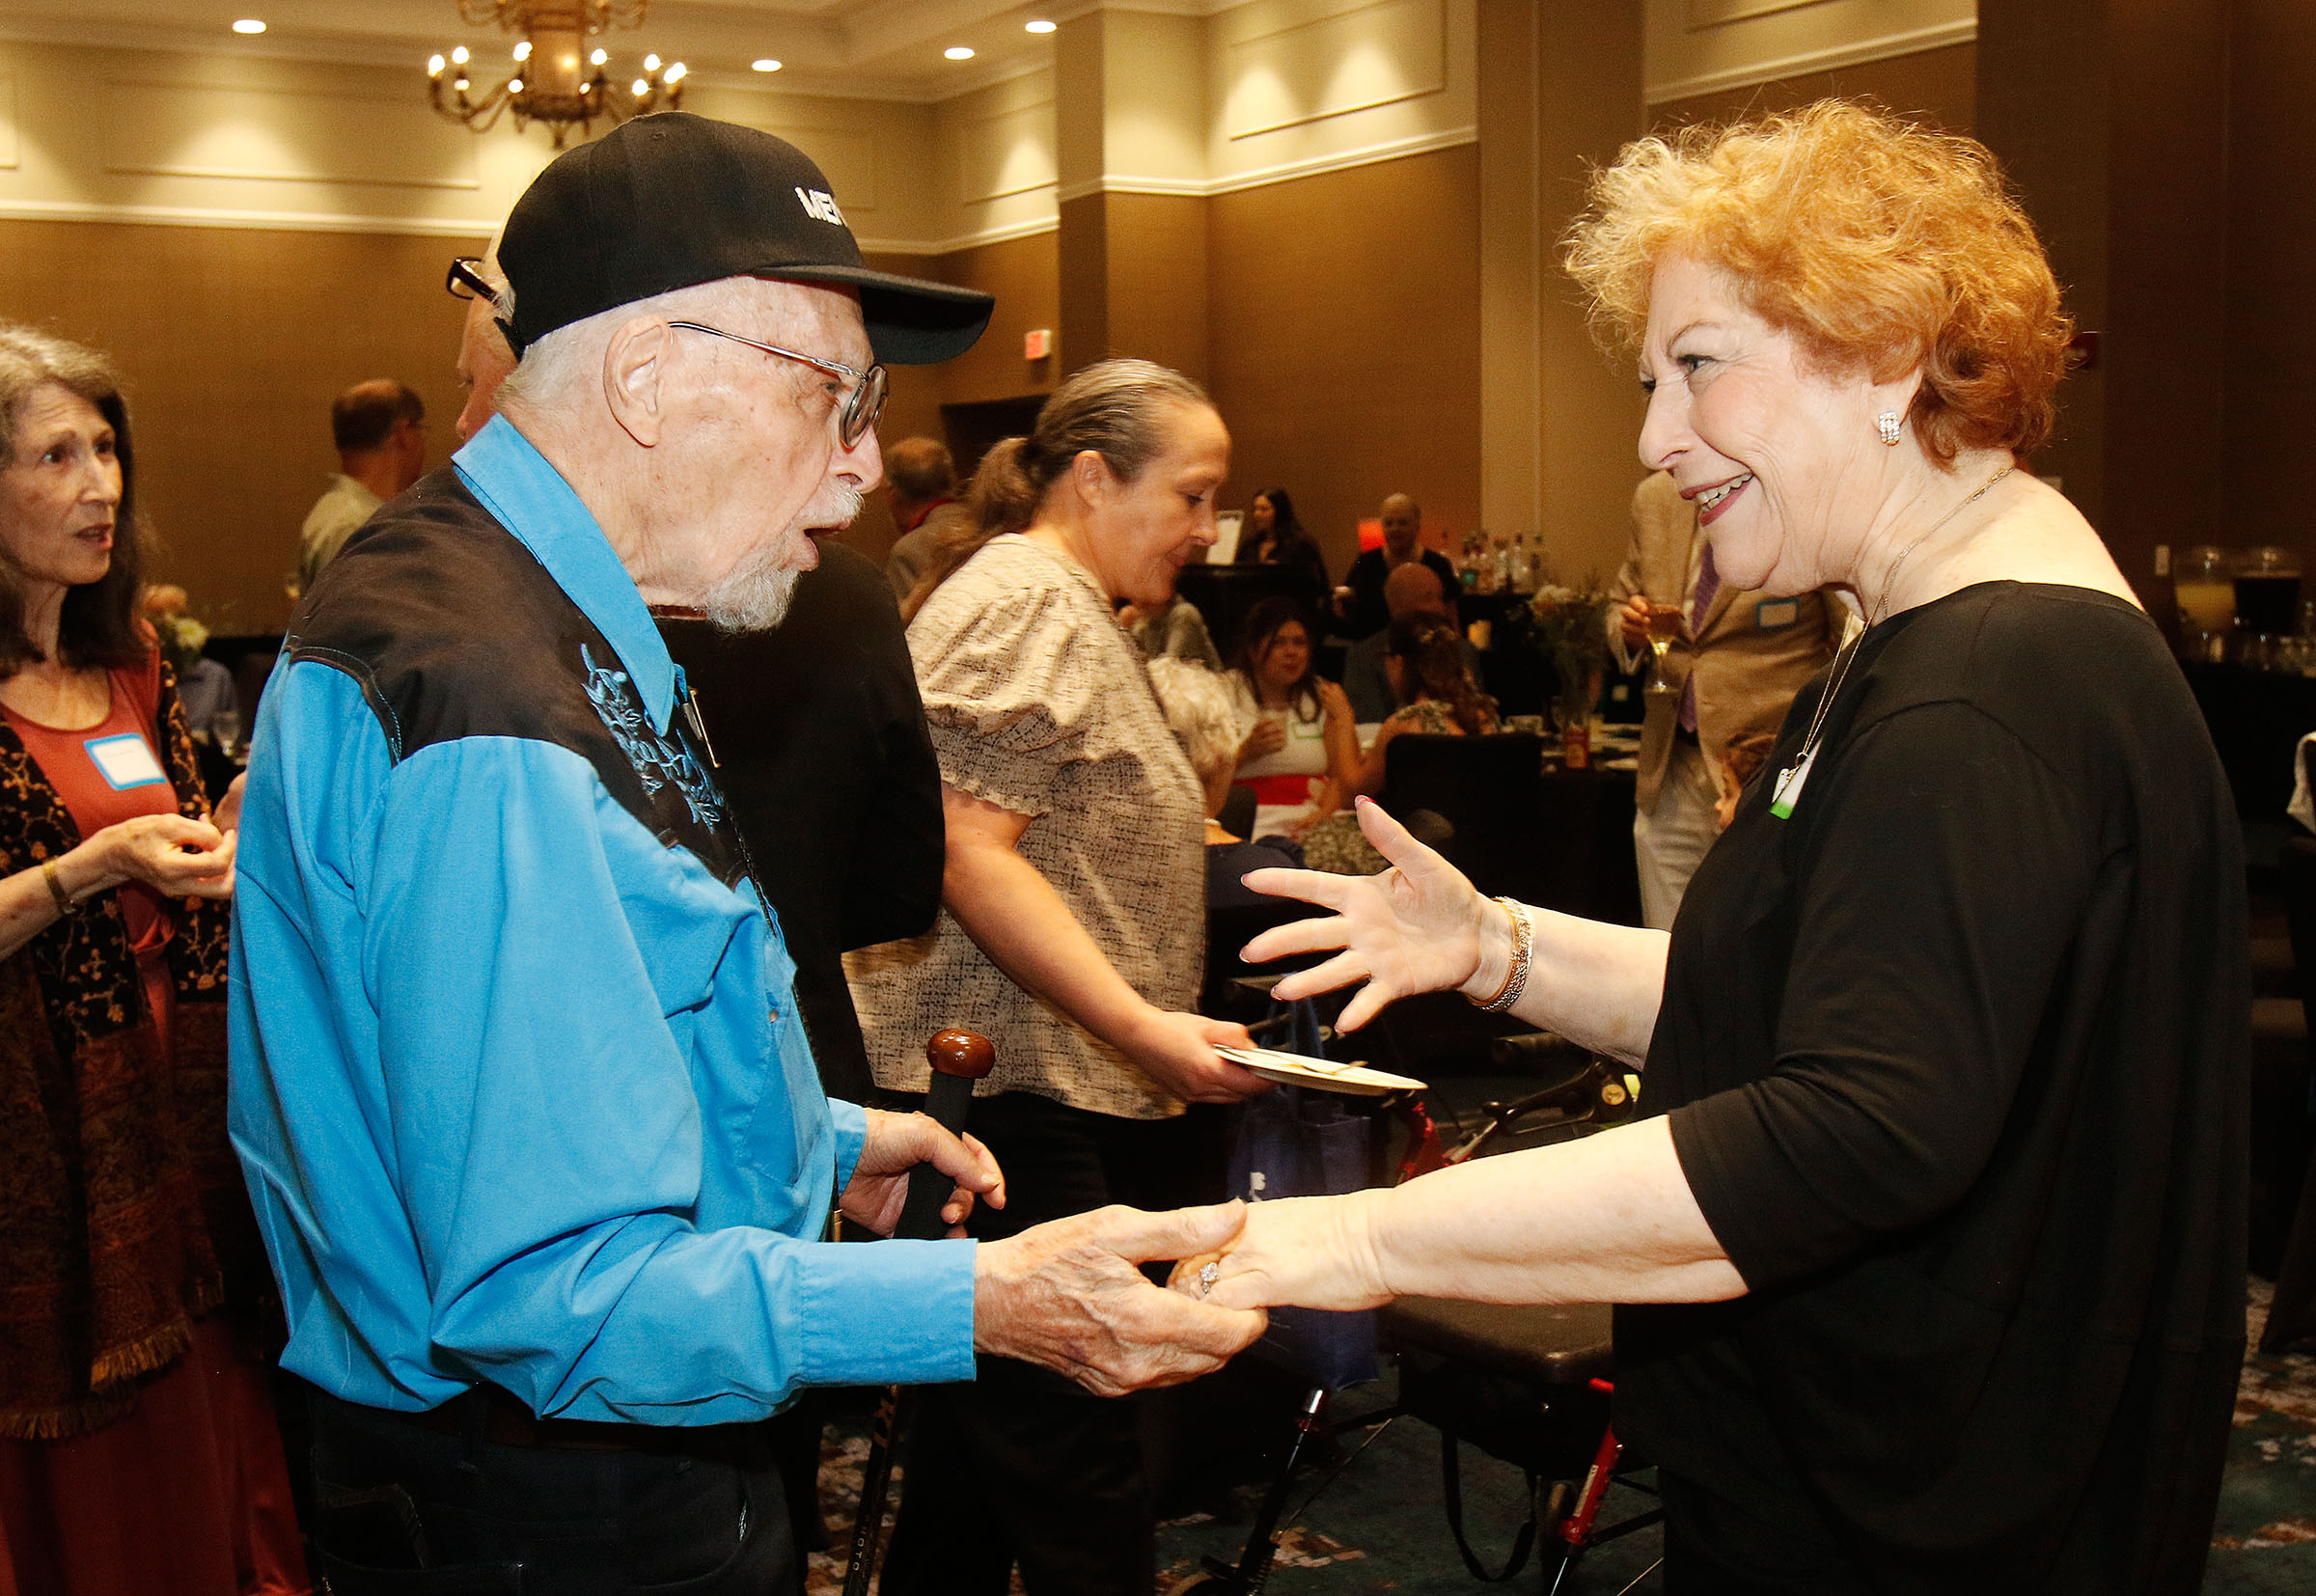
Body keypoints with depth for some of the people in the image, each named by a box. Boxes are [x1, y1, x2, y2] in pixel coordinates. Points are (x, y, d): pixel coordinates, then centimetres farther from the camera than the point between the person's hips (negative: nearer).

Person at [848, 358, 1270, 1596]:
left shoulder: (1075, 612, 22)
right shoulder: (1023, 599, -11)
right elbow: (969, 854, -20)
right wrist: (1142, 1026, -24)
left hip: (1070, 1094, 11)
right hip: (1020, 1112, -11)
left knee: (981, 1456, 16)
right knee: (1078, 1491, -7)